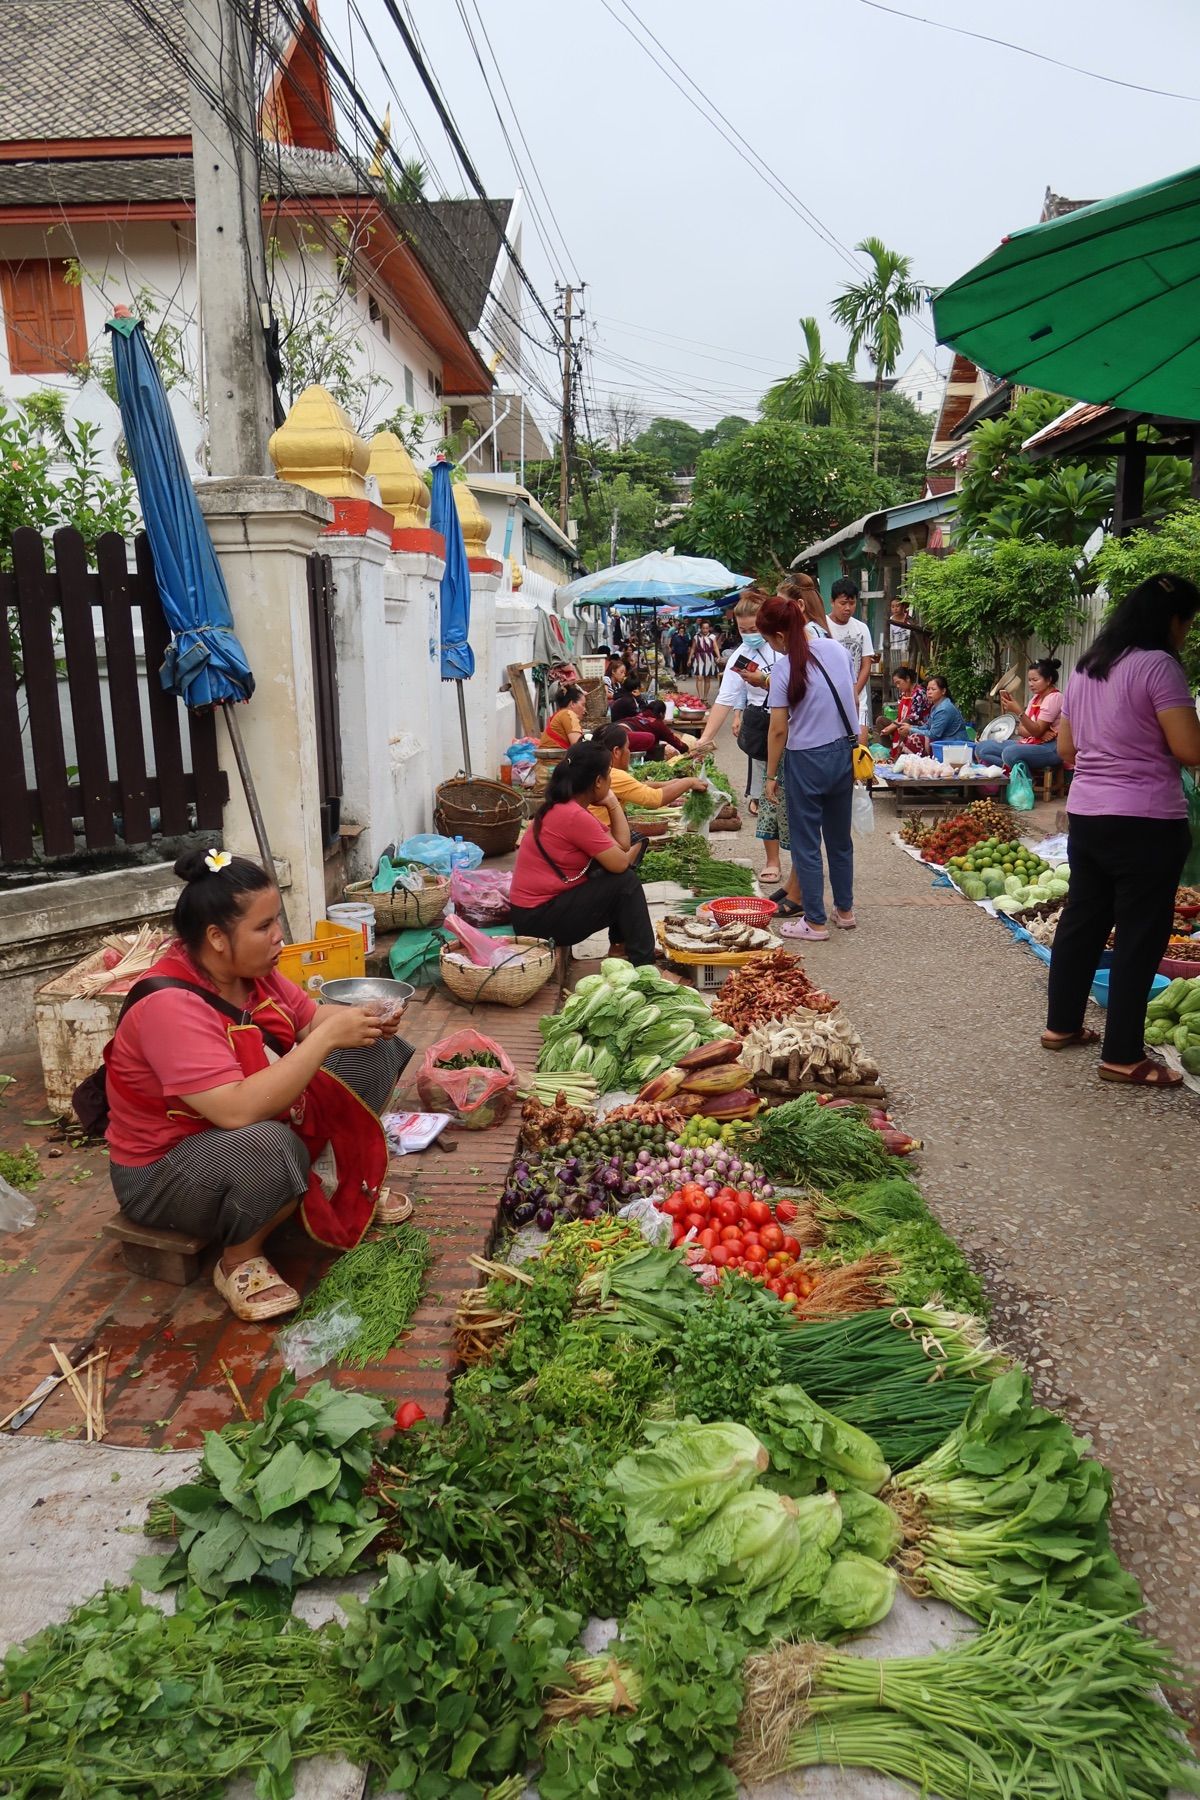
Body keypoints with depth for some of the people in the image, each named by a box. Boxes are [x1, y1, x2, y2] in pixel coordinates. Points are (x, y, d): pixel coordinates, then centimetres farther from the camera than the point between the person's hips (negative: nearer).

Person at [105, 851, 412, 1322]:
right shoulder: (170, 1005, -33)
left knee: (373, 1052, 1)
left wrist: (363, 1020, -16)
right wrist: (329, 1037, -36)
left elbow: (309, 1018, 6)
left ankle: (356, 1187, 15)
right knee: (266, 1144, -42)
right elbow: (239, 1110, -41)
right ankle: (240, 1260, -12)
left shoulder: (251, 967, -8)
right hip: (165, 1171, -8)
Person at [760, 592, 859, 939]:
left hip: (806, 760, -6)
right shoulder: (837, 649, 1)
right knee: (840, 838, 19)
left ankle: (815, 922, 11)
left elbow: (779, 730, -13)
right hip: (843, 754, 6)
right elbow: (852, 701, 10)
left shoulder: (784, 668, -15)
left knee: (806, 845, 5)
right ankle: (845, 910, 31)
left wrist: (771, 775, -3)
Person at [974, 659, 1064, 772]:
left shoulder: (1054, 698, -8)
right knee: (981, 749, -4)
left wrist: (1018, 711, -26)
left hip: (1050, 748, -9)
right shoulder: (1035, 698, 18)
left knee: (1010, 753, -40)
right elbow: (1021, 730, 9)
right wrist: (1038, 733, -13)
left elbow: (1038, 731, -16)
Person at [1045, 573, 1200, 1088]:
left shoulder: (1086, 668, 12)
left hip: (1085, 814, 8)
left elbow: (1065, 748, 17)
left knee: (1080, 920, 17)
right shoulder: (1158, 665, -12)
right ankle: (1122, 1056, 5)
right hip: (1146, 822, -8)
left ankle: (1061, 1024, 27)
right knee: (1140, 937, 0)